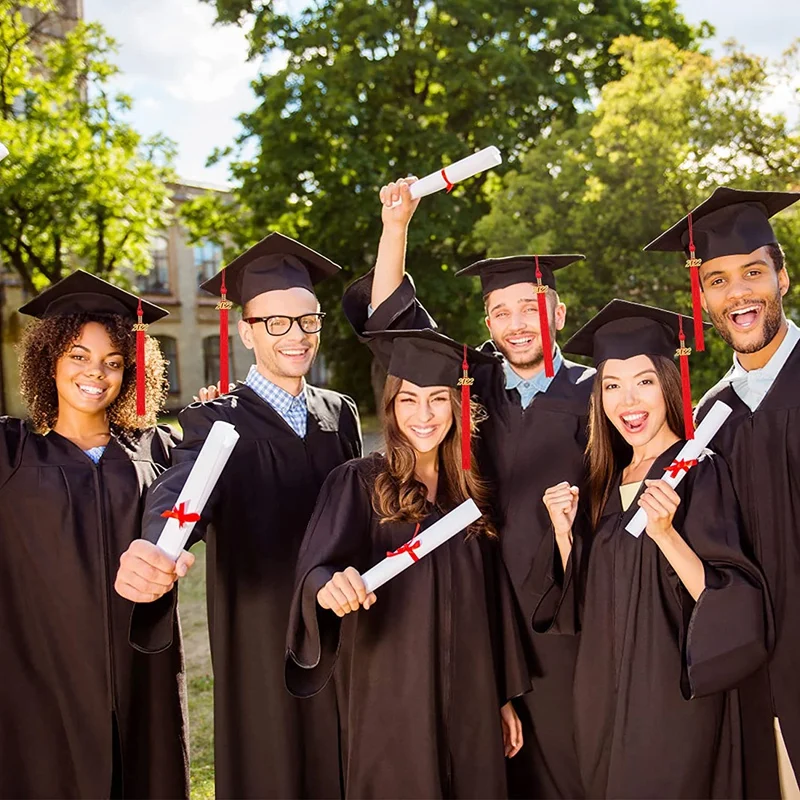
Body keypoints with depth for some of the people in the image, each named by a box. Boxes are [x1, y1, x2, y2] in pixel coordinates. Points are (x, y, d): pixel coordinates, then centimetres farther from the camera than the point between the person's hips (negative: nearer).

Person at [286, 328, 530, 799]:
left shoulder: (472, 489, 5)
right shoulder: (360, 483, -6)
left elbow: (494, 601, 11)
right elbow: (317, 568, -20)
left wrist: (505, 697, 12)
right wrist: (330, 584, -43)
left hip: (469, 702, 4)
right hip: (390, 702, -3)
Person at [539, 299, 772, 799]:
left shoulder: (700, 472, -11)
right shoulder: (610, 483, 7)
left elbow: (728, 607, -18)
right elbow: (584, 606, 10)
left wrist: (666, 533, -31)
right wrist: (563, 532, -5)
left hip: (676, 705, -6)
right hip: (609, 698, 6)